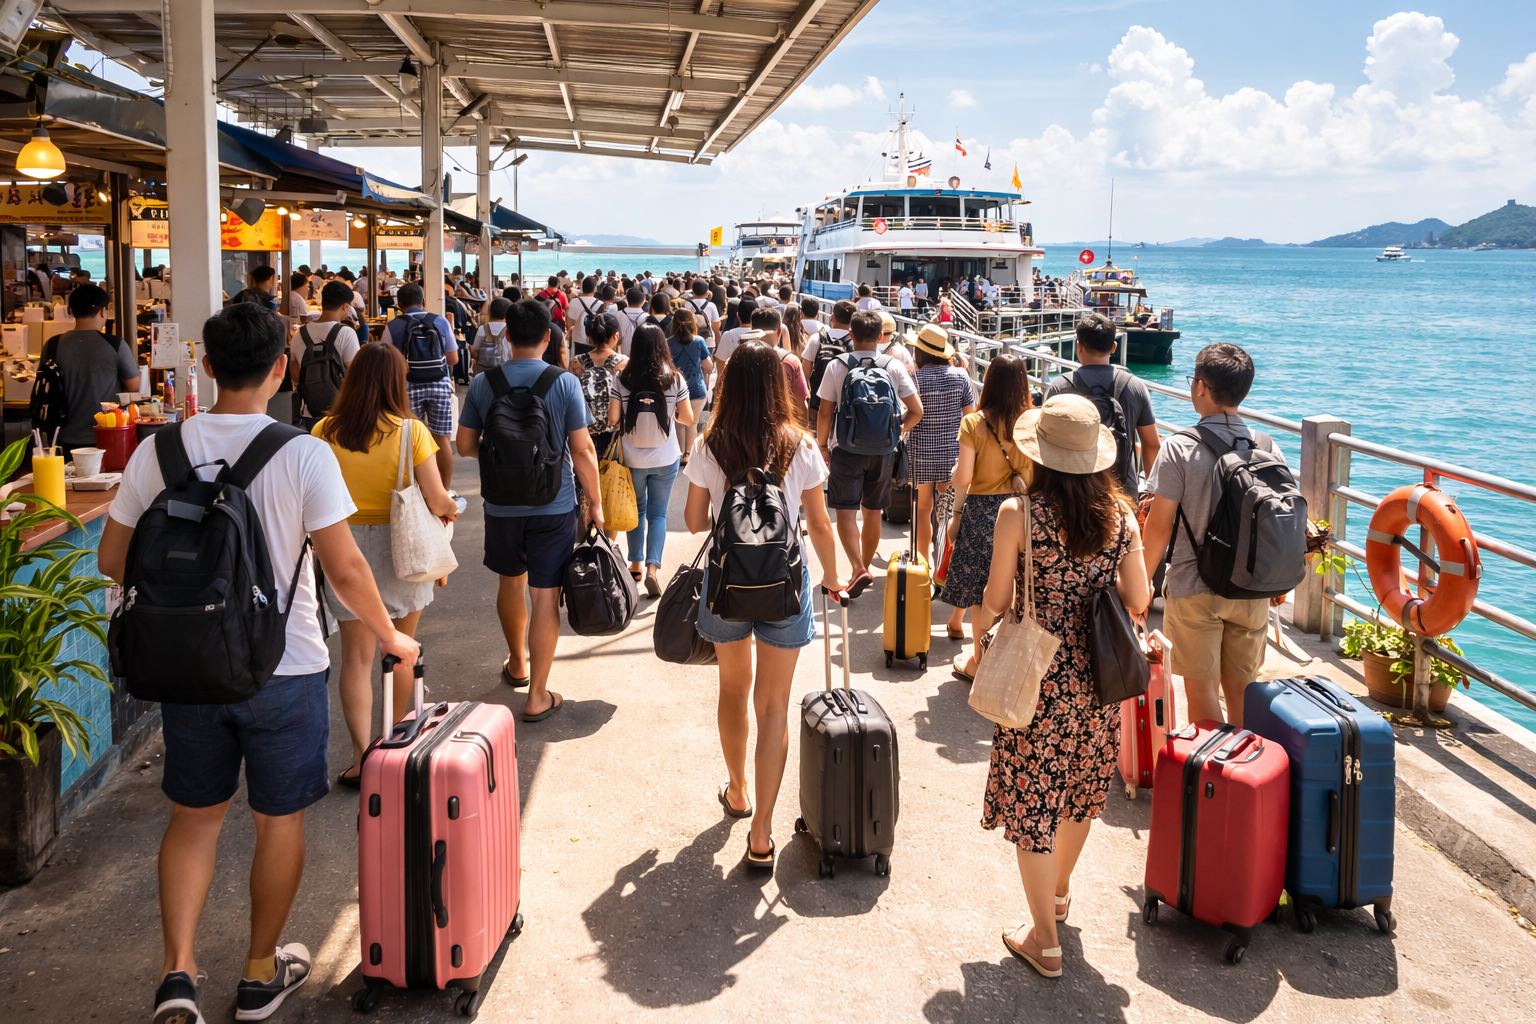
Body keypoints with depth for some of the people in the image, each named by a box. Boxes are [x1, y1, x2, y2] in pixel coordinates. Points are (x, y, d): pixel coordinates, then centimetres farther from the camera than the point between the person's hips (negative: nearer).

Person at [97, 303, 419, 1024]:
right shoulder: (302, 453, -15)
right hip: (284, 671, -3)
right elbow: (344, 568, -15)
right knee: (279, 821, 14)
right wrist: (391, 638, 0)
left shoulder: (158, 449, -4)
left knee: (193, 817, 20)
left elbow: (112, 559, 3)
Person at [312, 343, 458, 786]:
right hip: (399, 548, 0)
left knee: (357, 656, 7)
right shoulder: (410, 432, -12)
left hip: (343, 546, 1)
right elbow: (437, 500, -14)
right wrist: (451, 510, 8)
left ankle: (362, 756, 2)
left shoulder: (324, 432, -7)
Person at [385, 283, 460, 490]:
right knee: (442, 440, 6)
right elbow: (453, 360, 4)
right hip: (440, 385, 1)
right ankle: (445, 490, 11)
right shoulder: (441, 322, 1)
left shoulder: (393, 327, -4)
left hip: (408, 387, -1)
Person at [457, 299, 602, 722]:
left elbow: (465, 445, 1)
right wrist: (595, 502, 1)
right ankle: (537, 695, 7)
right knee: (545, 595, 2)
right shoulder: (564, 383, -11)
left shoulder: (483, 383, -5)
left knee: (511, 581, 23)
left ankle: (517, 663, 43)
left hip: (501, 505, 3)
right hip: (554, 506, -2)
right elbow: (583, 451, -10)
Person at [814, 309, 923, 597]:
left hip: (846, 448, -3)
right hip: (882, 450, 3)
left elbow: (824, 412, -8)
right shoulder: (894, 367, -2)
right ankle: (865, 566, 30)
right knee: (872, 512, 16)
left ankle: (858, 568, -21)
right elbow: (916, 411, -4)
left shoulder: (837, 366, -8)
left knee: (846, 511, -3)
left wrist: (822, 445, 5)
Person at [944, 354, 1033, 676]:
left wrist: (956, 514, 1)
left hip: (981, 508, -2)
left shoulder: (974, 423, -13)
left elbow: (963, 478, -13)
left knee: (981, 588, 9)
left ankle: (979, 660, 19)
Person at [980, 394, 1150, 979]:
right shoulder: (1119, 513, -4)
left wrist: (1000, 601, 13)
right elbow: (1138, 602, -1)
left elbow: (995, 603, -10)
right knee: (1079, 787, 25)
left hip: (1038, 678, -4)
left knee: (1033, 801, 8)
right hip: (1096, 677, 5)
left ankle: (1044, 941, 17)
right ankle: (1059, 890, 48)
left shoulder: (1018, 514, -15)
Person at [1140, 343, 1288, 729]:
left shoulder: (1180, 449, -13)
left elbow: (1160, 525, -12)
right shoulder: (1267, 447, -1)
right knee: (1241, 689, 14)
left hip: (1194, 589, -4)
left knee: (1201, 687, 7)